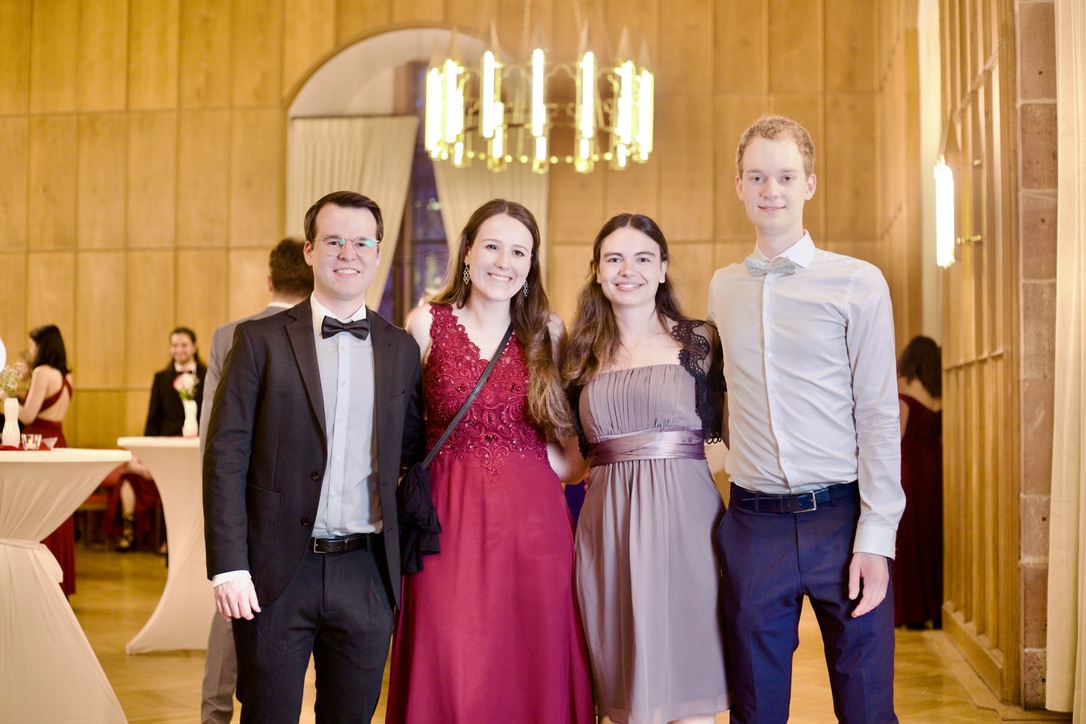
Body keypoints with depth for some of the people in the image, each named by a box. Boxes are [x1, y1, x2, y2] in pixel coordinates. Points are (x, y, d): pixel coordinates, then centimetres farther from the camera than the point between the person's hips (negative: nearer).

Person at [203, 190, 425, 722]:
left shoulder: (401, 349, 9)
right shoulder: (261, 340, 0)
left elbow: (412, 452, 12)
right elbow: (226, 455, -4)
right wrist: (228, 568, -11)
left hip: (367, 573, 3)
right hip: (276, 574, -2)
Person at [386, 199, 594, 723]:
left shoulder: (547, 331, 7)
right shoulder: (427, 324, 3)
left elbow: (566, 430, 13)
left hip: (533, 519, 1)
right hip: (450, 518, -1)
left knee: (535, 670, 4)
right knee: (449, 674, 0)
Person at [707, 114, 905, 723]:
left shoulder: (858, 284, -1)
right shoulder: (722, 290, 10)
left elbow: (880, 415, -4)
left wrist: (876, 537, -9)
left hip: (843, 519, -3)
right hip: (754, 525, 3)